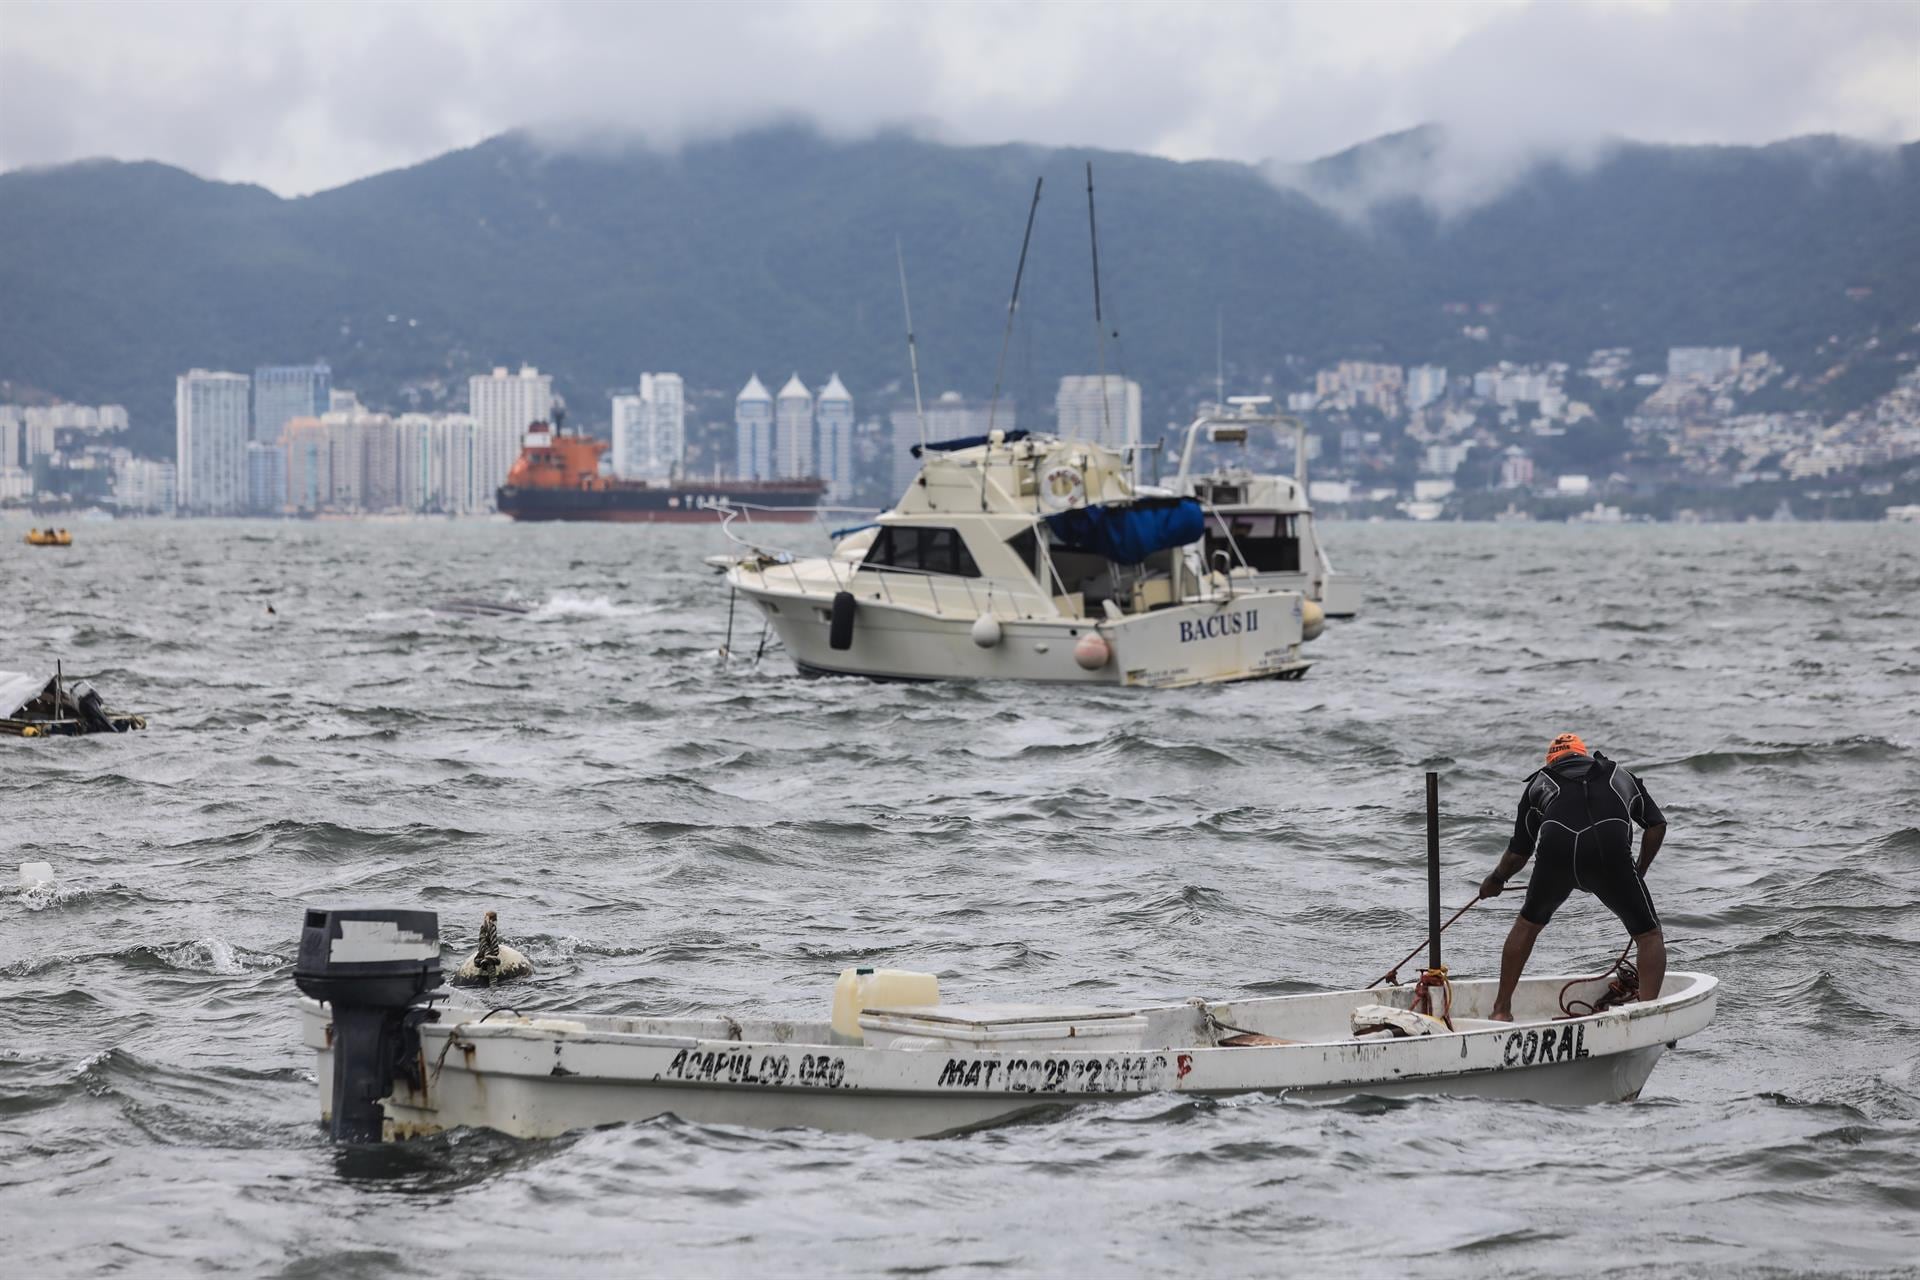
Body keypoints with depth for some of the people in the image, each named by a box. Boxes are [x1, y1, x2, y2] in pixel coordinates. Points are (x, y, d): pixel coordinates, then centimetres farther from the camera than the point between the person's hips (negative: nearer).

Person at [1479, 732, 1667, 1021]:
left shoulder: (1539, 783, 32)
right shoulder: (1620, 776, 34)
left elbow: (1518, 853, 31)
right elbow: (1657, 825, 29)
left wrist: (1495, 881, 49)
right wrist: (1639, 872, 41)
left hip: (1555, 852, 1)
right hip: (1611, 853, -1)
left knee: (1528, 923, 29)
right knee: (1649, 936, 15)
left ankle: (1501, 1011, 32)